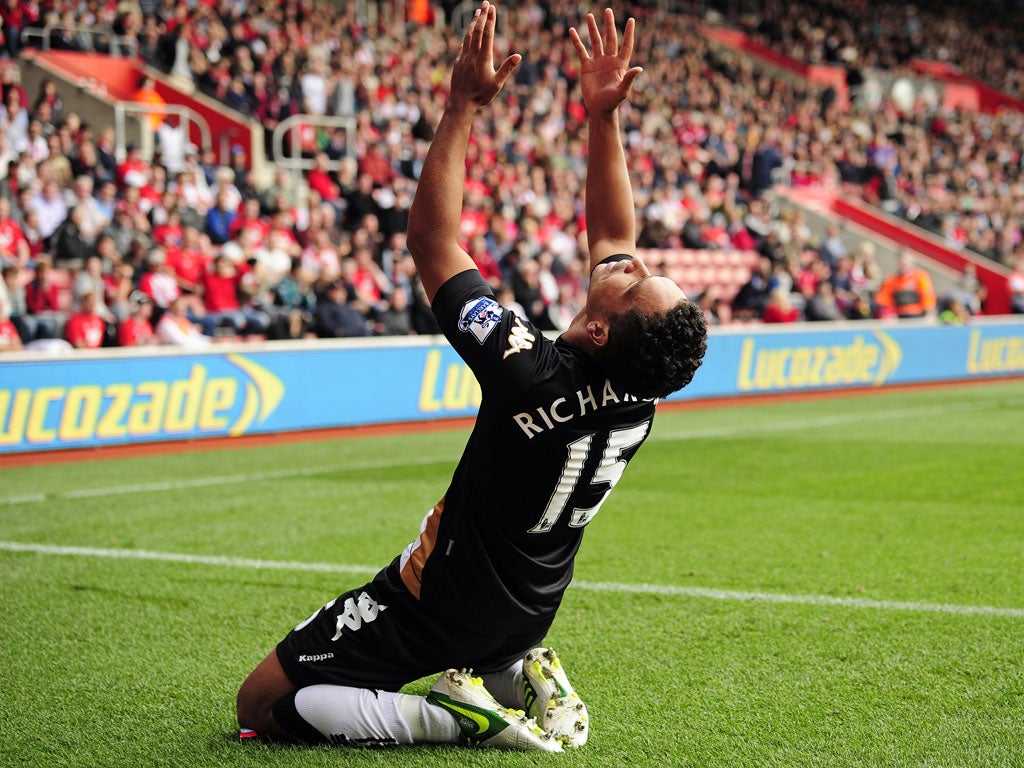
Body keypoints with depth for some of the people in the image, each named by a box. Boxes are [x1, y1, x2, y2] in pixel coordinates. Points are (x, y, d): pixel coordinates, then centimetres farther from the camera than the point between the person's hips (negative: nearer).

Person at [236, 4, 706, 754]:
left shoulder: (530, 372, -34)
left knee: (262, 704, 2)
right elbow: (614, 235, 0)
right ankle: (518, 675, 14)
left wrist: (464, 103, -22)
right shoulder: (642, 391, -16)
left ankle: (460, 716, -8)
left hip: (443, 603, -7)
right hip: (530, 604, 7)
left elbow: (432, 236, -25)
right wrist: (604, 116, -6)